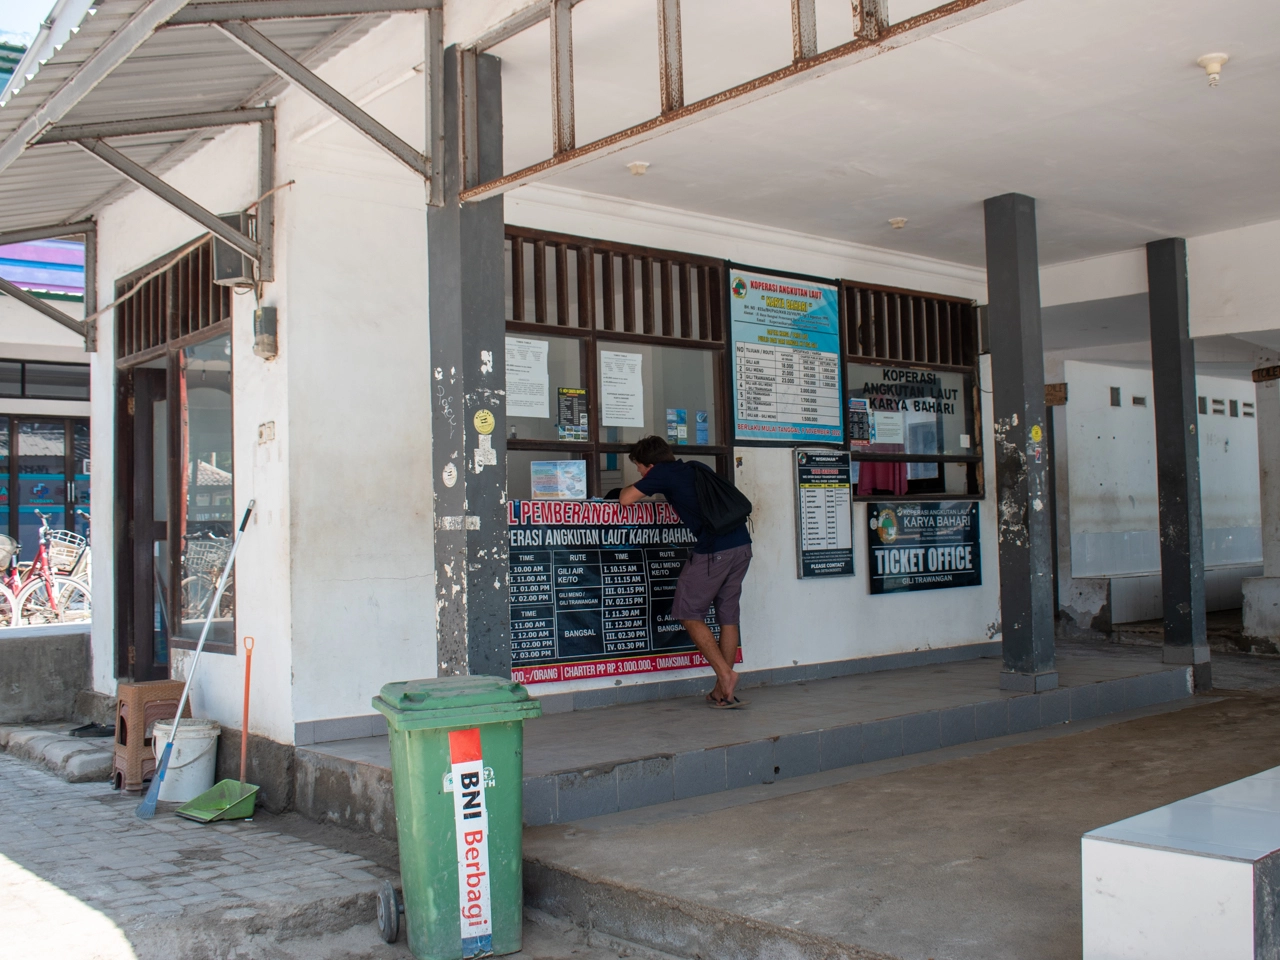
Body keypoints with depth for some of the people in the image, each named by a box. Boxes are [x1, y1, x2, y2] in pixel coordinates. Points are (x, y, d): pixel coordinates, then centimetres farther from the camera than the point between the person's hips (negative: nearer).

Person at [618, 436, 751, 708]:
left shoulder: (663, 472, 0)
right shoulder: (693, 469, 20)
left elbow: (625, 499, 2)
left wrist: (635, 487, 24)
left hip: (713, 550, -7)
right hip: (742, 545, 8)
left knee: (690, 614, 7)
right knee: (728, 616, 12)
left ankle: (725, 673, -3)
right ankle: (723, 692, 16)